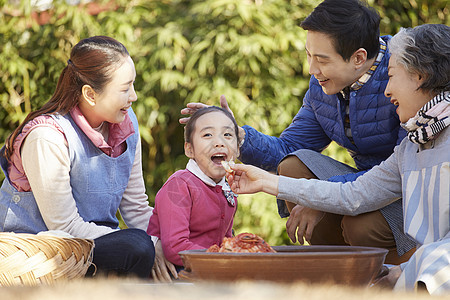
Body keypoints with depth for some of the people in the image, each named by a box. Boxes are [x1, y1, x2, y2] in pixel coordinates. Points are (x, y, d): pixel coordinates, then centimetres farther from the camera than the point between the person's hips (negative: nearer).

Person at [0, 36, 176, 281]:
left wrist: (159, 245, -11)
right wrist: (142, 247, -22)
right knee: (137, 247, -29)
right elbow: (65, 227, -20)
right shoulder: (47, 137, -21)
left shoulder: (126, 123, 2)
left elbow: (135, 206, 9)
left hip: (98, 238, 7)